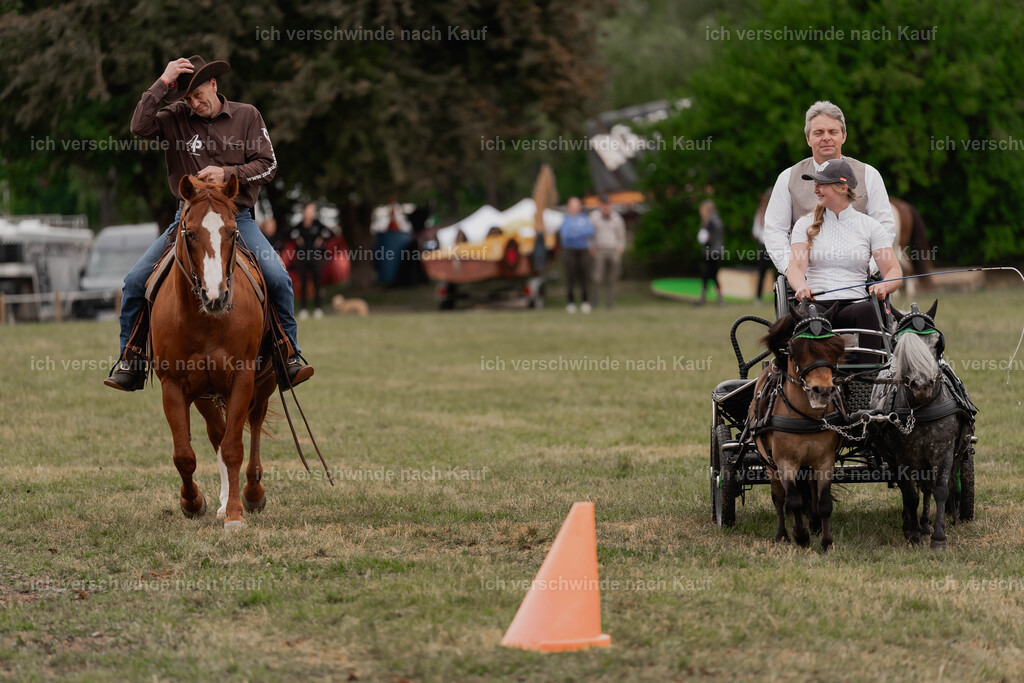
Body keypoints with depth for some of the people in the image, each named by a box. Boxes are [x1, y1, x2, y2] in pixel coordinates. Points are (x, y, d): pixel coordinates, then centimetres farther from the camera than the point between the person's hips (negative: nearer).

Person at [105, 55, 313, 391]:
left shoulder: (246, 115, 1)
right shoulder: (176, 118, 2)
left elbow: (267, 165, -2)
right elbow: (140, 126, -16)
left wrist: (227, 173, -16)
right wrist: (163, 83, -19)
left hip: (236, 215, -1)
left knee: (278, 278, -22)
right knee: (135, 280, -12)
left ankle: (289, 357, -8)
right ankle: (131, 364, 0)